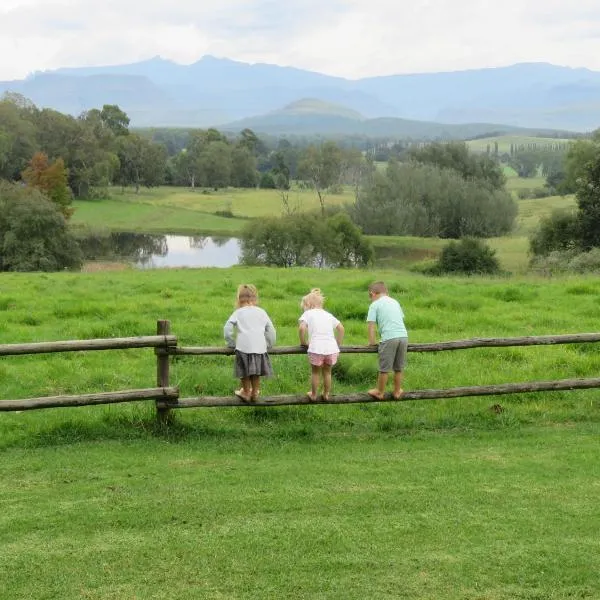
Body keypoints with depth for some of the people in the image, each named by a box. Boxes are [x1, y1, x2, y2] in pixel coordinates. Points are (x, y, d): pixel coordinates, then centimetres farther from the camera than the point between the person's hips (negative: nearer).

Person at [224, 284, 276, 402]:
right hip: (260, 347, 2)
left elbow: (227, 328, 1)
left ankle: (246, 392, 24)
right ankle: (255, 393, 26)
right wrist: (268, 344, 23)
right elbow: (271, 330, 12)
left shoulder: (238, 312, 6)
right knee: (256, 372, 15)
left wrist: (231, 343, 11)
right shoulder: (261, 312, 12)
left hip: (243, 347, -2)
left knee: (245, 372, 13)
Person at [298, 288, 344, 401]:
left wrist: (303, 342, 5)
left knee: (315, 372, 18)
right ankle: (326, 394, 35)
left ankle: (313, 395, 30)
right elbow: (341, 328, 17)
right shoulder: (328, 314, 22)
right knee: (327, 372, 24)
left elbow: (302, 328, -9)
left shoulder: (308, 313, 8)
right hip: (332, 349, 4)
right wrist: (338, 344, 25)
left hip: (316, 349, -4)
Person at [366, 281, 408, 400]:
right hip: (403, 336, 5)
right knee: (399, 368, 16)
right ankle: (397, 391, 27)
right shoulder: (395, 302, 22)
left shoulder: (374, 305, 5)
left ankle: (380, 392, 19)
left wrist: (372, 341, 9)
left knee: (384, 368, 7)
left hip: (389, 338, -5)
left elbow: (371, 325, 1)